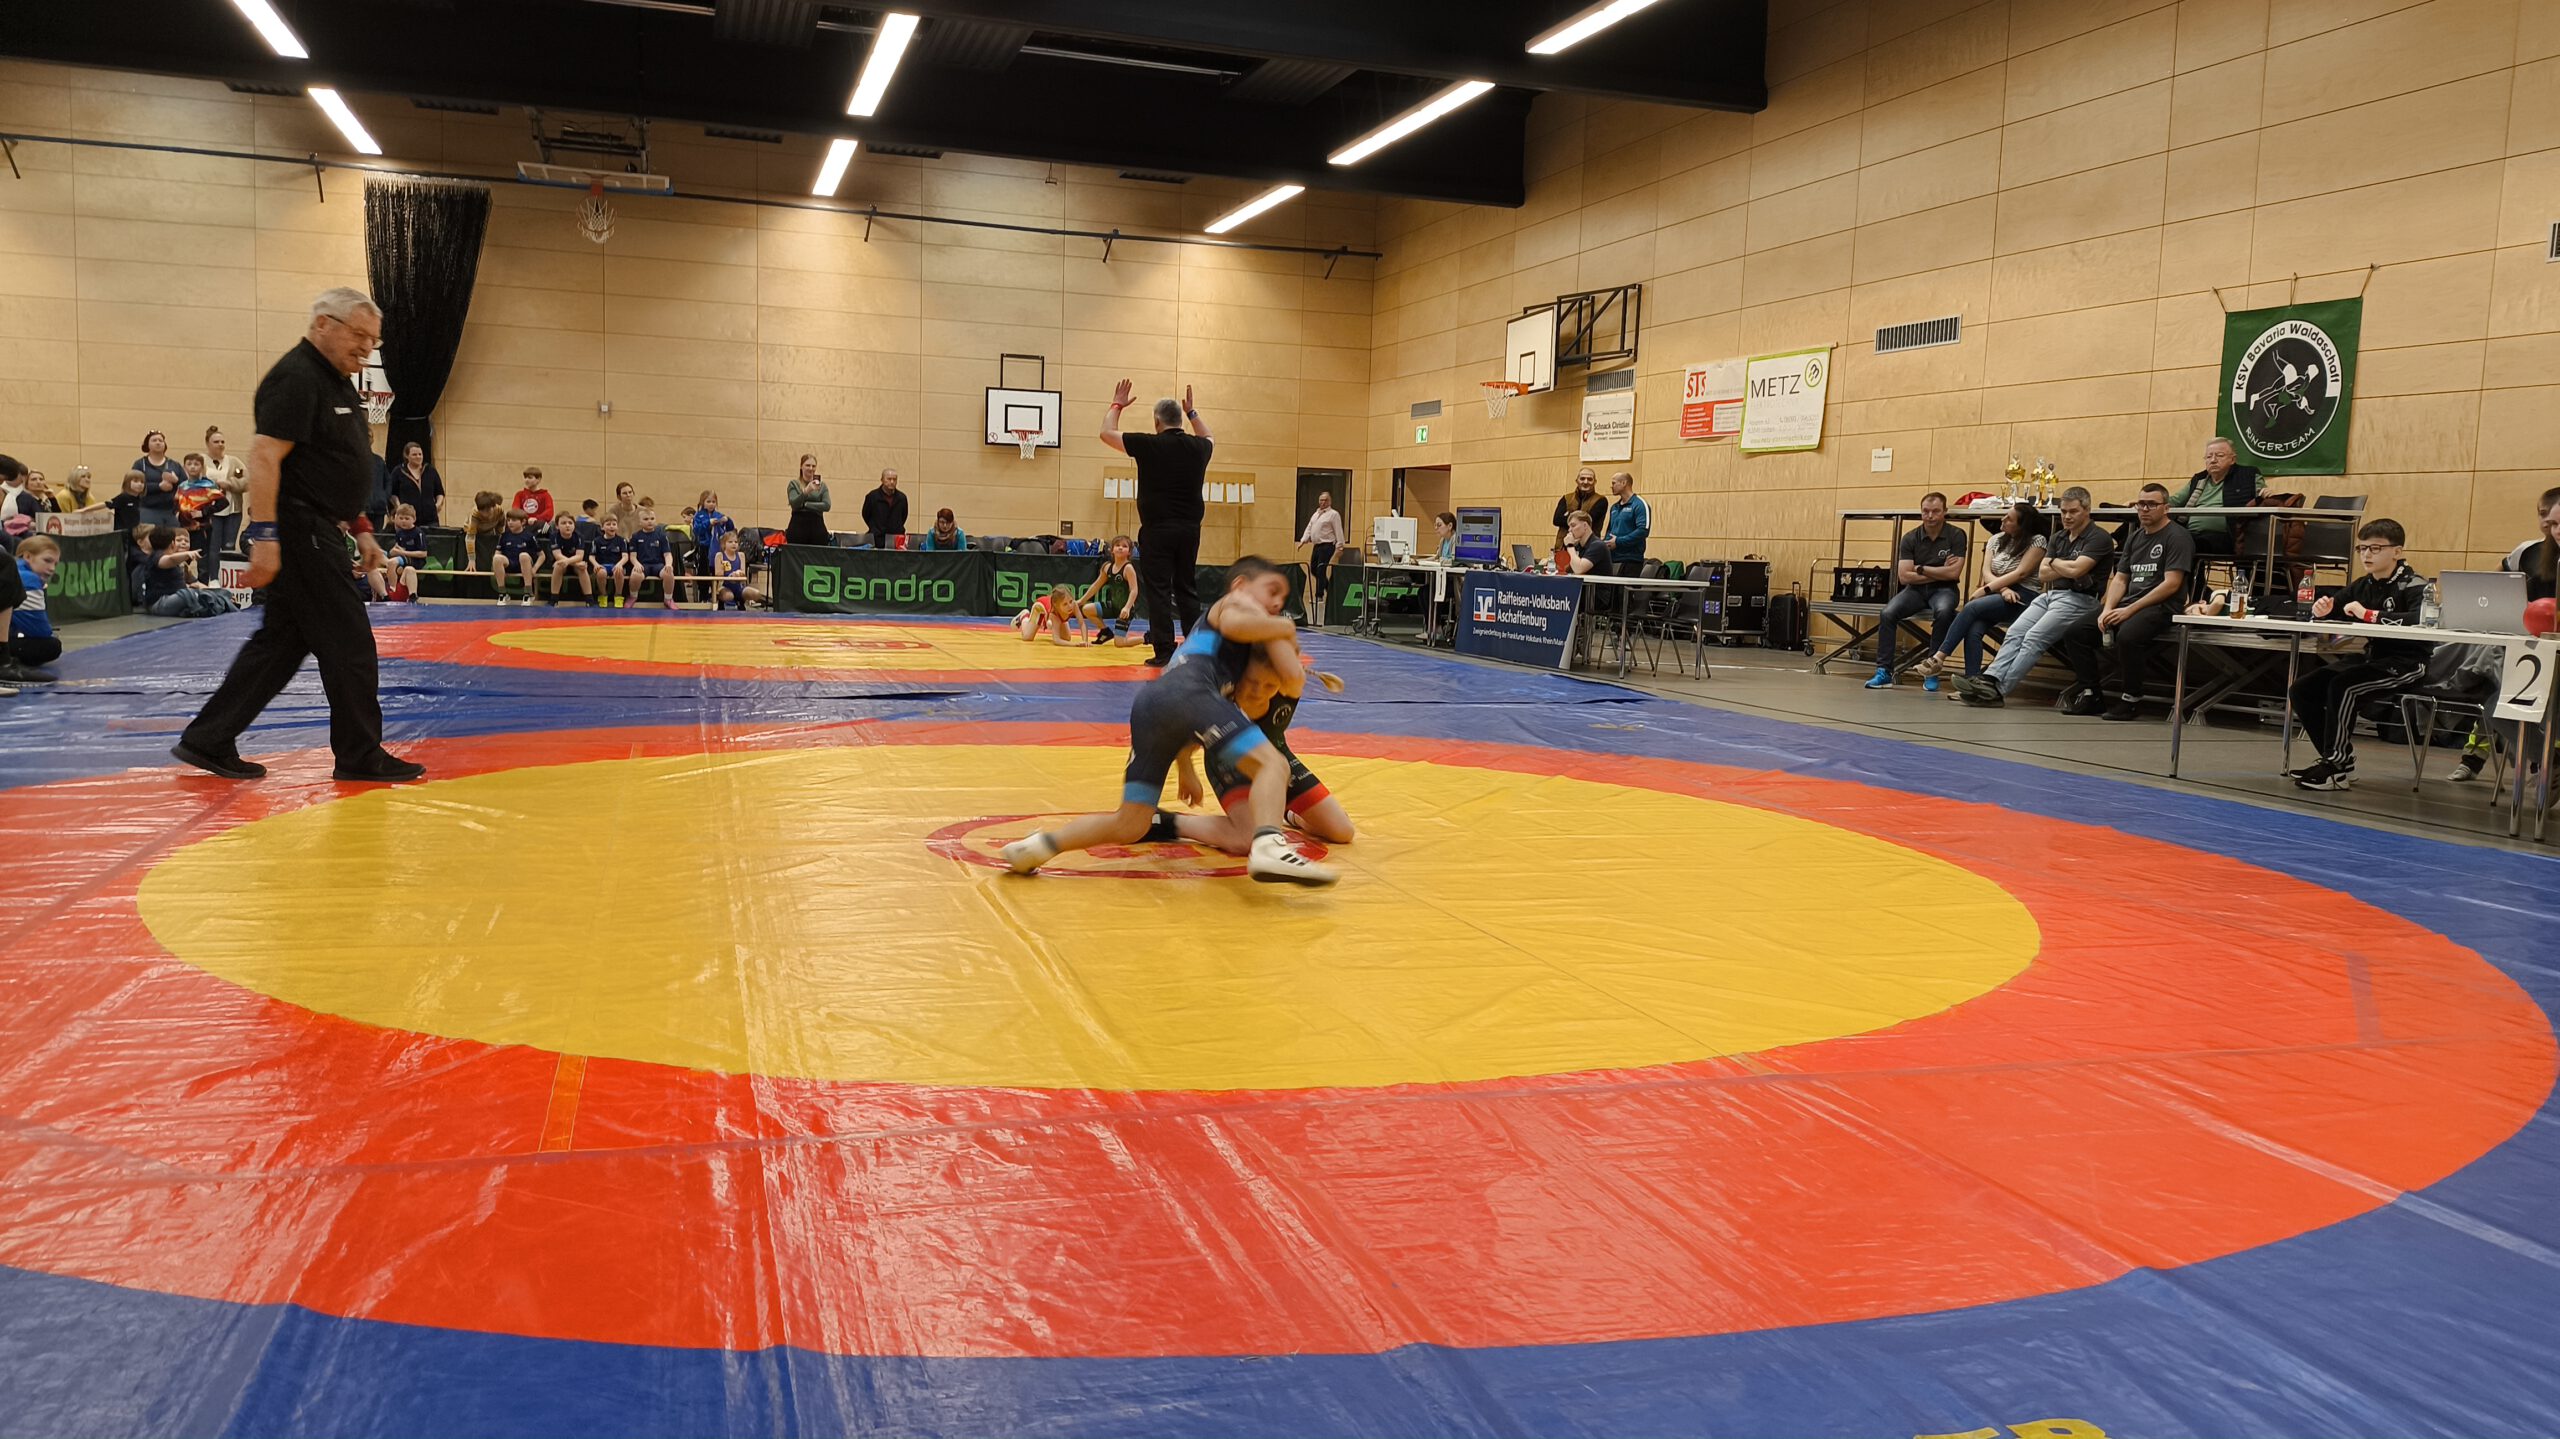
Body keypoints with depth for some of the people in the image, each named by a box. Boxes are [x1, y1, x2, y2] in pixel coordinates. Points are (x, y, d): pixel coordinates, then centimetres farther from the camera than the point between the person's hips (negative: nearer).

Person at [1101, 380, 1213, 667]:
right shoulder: (1197, 447, 3)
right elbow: (1210, 439, 31)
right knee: (1187, 589, 12)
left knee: (1158, 591, -2)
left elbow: (1107, 433, 5)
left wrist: (1117, 405, 19)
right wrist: (1192, 412, 38)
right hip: (1189, 528, 4)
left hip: (1157, 528, -4)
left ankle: (1164, 652, -6)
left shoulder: (1148, 444, -8)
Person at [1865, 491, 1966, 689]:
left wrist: (1921, 569, -8)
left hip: (1943, 590, -2)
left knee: (1943, 612, -37)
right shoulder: (1910, 538, 1)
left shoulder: (1956, 536, -4)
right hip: (1916, 590, 2)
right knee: (1888, 612, -26)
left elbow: (1953, 573, -13)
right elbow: (1904, 576, -6)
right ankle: (1884, 671, -23)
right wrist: (1938, 573, -9)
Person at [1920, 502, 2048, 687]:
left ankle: (1939, 657, -29)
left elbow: (2021, 573, -10)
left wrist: (1986, 589, -15)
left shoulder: (2037, 541, 0)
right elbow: (1986, 572, 5)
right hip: (1998, 596, 5)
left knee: (1972, 607, -29)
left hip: (2022, 597, -5)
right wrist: (2003, 589, -15)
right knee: (1974, 630, -27)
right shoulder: (1996, 540, 17)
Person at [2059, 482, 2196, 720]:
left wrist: (2129, 610, -18)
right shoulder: (2135, 537, 19)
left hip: (2160, 607, -8)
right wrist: (2108, 609, -3)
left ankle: (2131, 700, -20)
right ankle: (2091, 694, 0)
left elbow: (2172, 584, -14)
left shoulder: (2177, 537, -5)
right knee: (2075, 634, -7)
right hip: (2127, 603, 8)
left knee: (2128, 636, -37)